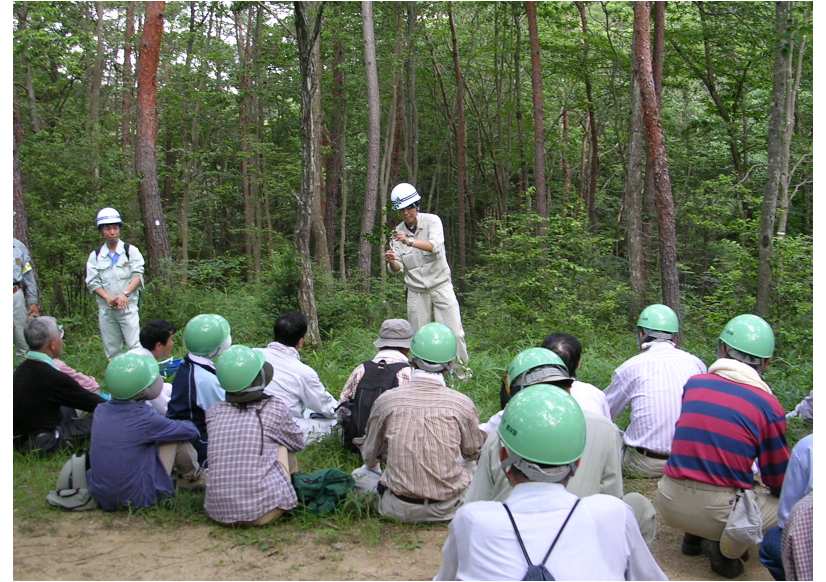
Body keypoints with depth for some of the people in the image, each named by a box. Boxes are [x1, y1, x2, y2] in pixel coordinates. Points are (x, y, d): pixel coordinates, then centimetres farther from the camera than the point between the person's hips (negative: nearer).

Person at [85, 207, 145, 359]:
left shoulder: (131, 250, 1)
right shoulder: (95, 256, 7)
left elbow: (138, 275, -7)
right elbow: (92, 282, 1)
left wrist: (125, 294, -22)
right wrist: (108, 298, -15)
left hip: (128, 306, -3)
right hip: (105, 308, 3)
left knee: (135, 346, -8)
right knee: (112, 350, 9)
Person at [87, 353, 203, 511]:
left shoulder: (100, 411, -2)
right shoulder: (145, 418, -18)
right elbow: (190, 431, -4)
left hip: (102, 499, 6)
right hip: (139, 498, -6)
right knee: (177, 438, 2)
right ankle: (194, 477, 24)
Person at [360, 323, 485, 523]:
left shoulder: (386, 400, -10)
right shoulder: (462, 404, -12)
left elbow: (369, 457, 4)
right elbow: (473, 453, 8)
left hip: (399, 509, 0)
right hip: (447, 509, 0)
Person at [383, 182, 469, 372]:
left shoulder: (432, 221, -6)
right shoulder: (398, 232, 2)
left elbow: (435, 246, -25)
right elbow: (398, 268, -1)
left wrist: (410, 241, -41)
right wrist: (391, 262, -26)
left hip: (440, 285, -2)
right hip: (416, 291, 2)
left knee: (454, 333, -5)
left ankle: (461, 368, 14)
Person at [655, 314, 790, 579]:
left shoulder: (693, 384, 4)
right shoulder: (769, 406, -6)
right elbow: (778, 482, 2)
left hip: (669, 506, 5)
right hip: (719, 512, -5)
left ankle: (694, 536, 19)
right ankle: (727, 549, 3)